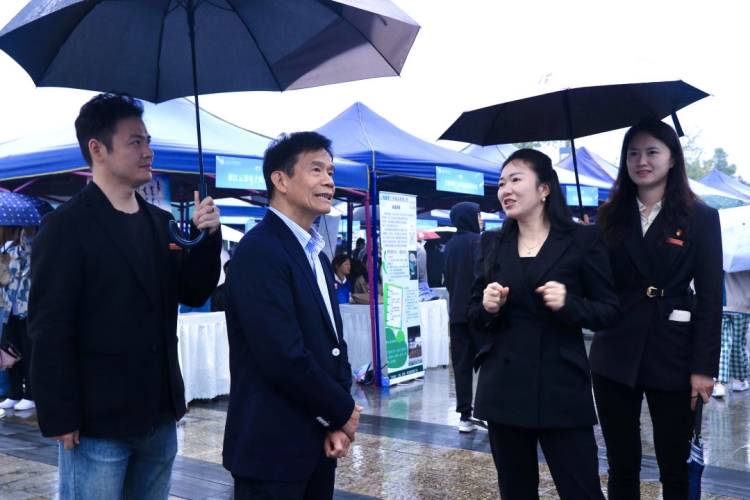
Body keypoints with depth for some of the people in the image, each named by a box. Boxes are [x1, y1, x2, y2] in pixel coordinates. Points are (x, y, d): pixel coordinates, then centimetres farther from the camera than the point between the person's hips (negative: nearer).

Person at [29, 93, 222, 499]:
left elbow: (194, 294, 10)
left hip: (161, 417, 6)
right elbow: (49, 329, -12)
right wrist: (61, 419, -14)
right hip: (98, 422, -6)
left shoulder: (161, 222, 10)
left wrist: (207, 236, -5)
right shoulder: (66, 225, -9)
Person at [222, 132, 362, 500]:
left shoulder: (317, 257, 12)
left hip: (318, 441, 8)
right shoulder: (259, 250, -17)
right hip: (273, 448, -8)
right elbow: (284, 358, -23)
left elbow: (334, 343, 11)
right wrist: (341, 413, -10)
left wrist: (337, 421, -4)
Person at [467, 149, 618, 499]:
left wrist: (568, 304, -18)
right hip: (503, 388, 3)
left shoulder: (583, 239, -1)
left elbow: (611, 312, 0)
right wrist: (488, 307, -10)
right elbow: (474, 314, 12)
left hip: (561, 388, -3)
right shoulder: (491, 244, 9)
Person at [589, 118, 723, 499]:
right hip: (616, 354, 3)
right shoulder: (611, 215, 9)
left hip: (672, 355, -2)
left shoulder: (700, 217, 0)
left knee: (676, 467, 9)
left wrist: (704, 367, -9)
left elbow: (710, 297, -4)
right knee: (621, 465, 11)